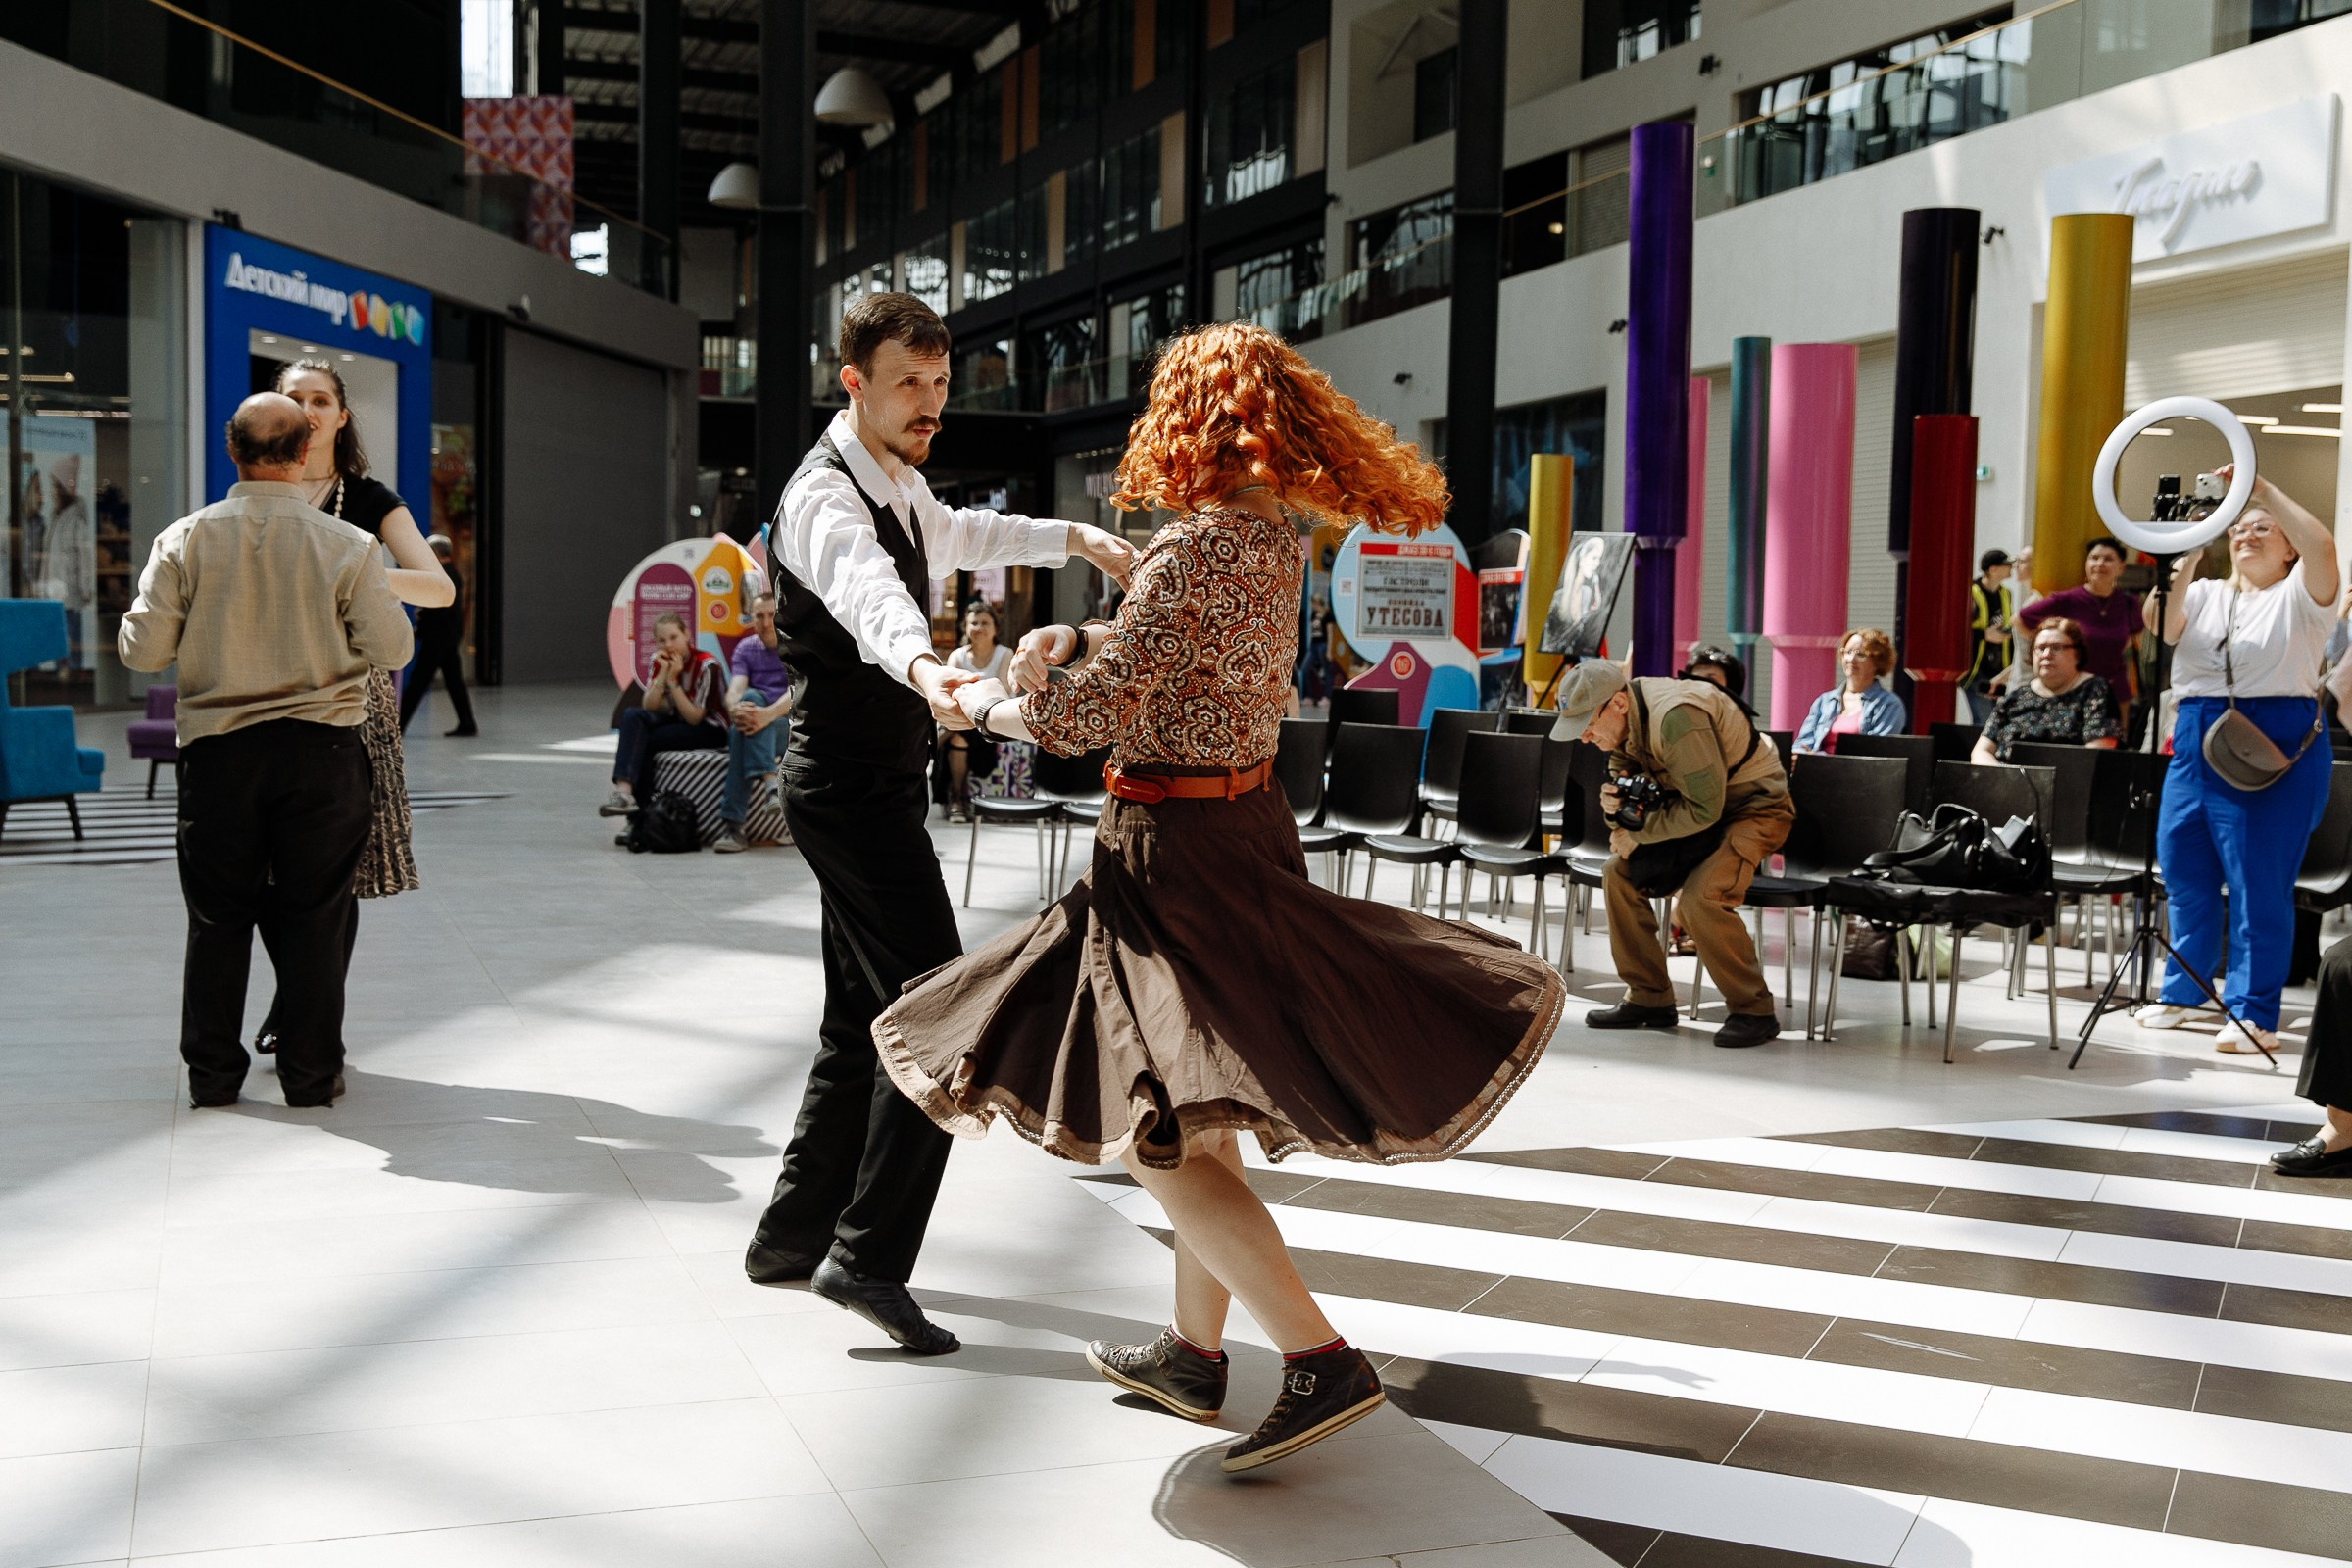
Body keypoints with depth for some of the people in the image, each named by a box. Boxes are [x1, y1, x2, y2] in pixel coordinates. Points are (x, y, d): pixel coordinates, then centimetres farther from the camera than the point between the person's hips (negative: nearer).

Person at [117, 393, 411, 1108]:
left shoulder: (185, 540, -4)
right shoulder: (347, 545, -7)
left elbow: (142, 650, -3)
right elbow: (391, 650, -4)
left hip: (218, 752, 1)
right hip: (321, 748, -1)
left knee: (217, 915, 12)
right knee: (315, 914, 7)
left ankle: (212, 1073, 17)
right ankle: (311, 1072, 12)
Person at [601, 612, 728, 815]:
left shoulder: (706, 665, -18)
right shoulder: (659, 661, 0)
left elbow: (694, 718, -20)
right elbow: (648, 707, -9)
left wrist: (673, 680, -25)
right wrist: (664, 673, -20)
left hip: (710, 729, -6)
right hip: (676, 721, 6)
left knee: (645, 740, -25)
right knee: (632, 716, -22)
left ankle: (642, 804, -17)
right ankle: (623, 789, -37)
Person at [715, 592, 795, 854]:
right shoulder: (745, 649, 14)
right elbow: (735, 689, -4)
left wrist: (768, 714, -36)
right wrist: (734, 709, -30)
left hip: (791, 726, -3)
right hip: (756, 722, 3)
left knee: (741, 733, -33)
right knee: (750, 698, -33)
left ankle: (732, 824, -41)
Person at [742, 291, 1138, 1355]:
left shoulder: (899, 482, 13)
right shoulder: (827, 496, -19)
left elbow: (956, 536, 38)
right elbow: (866, 591, -43)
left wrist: (1070, 537, 34)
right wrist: (921, 666, -63)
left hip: (873, 782, 10)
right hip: (852, 783, -10)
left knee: (863, 1020, 15)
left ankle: (793, 1235, 25)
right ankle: (868, 1256, -12)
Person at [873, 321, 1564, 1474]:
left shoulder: (1198, 544, -19)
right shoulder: (1275, 538, 8)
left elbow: (1096, 711, -24)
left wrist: (990, 706, -7)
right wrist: (1076, 640, 4)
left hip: (1173, 844, -9)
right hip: (1246, 826, 9)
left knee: (1160, 1133, -6)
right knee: (1197, 1108, 18)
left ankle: (1322, 1362, -9)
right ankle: (1194, 1350, 30)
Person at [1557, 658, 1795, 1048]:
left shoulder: (1677, 717, -32)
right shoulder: (1623, 720, -5)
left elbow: (1704, 808, -30)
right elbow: (1628, 777, 8)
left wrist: (1637, 834, -21)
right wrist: (1617, 801, -16)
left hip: (1755, 807, -9)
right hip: (1698, 803, 9)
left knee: (1700, 897, -28)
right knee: (1620, 873, -4)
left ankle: (1754, 1012, -11)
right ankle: (1649, 999, 6)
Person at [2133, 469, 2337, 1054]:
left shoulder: (2298, 596, 4)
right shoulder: (2204, 595, 16)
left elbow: (2322, 547, -17)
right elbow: (2160, 625, -3)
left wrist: (2262, 488, -16)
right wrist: (2185, 558, -16)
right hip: (2196, 742, 5)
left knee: (2261, 883, -6)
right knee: (2185, 872, 11)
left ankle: (2253, 1012, -1)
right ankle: (2181, 992, 24)